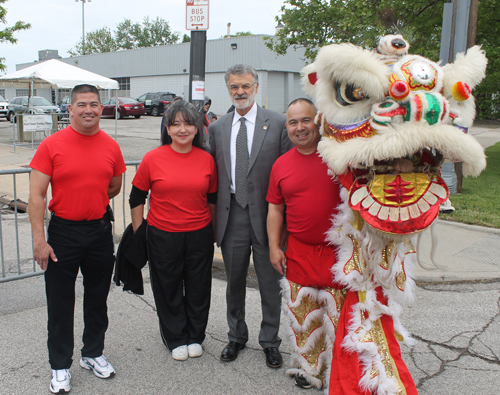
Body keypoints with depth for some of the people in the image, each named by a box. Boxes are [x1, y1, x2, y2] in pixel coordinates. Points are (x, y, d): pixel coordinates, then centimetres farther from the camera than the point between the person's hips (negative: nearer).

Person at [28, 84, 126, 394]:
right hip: (63, 232, -3)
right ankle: (60, 365, 24)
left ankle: (93, 354, 35)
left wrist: (90, 201, 5)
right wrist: (39, 240, -15)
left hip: (100, 231, 3)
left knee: (97, 298, 15)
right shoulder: (52, 145, -8)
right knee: (60, 302, 7)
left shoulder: (111, 146, 1)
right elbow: (36, 196, -10)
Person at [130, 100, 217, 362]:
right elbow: (137, 198, 1)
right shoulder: (153, 159, -7)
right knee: (168, 289, 11)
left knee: (198, 289, 13)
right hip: (163, 236, -1)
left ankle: (195, 336, 35)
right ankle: (176, 339, 32)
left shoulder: (207, 159, 0)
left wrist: (212, 231, 12)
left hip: (200, 235, 2)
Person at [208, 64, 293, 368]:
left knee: (270, 281, 9)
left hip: (266, 214, -3)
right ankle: (237, 336, 35)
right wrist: (215, 212, 5)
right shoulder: (217, 128, 8)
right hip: (231, 214, 3)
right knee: (234, 280, 16)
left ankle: (270, 340, 28)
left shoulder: (278, 123, -4)